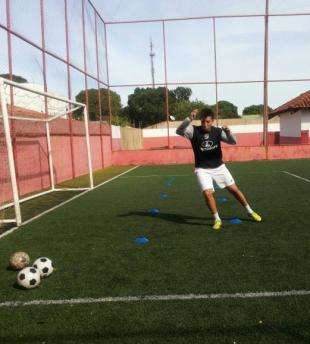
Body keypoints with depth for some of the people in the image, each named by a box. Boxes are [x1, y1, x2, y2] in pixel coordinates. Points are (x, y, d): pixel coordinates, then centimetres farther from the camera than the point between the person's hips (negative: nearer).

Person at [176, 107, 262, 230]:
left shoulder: (218, 131, -9)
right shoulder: (194, 130, -14)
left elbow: (233, 142, -16)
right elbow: (179, 131, -31)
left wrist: (228, 132, -37)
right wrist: (189, 119, -46)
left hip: (219, 167, 2)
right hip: (202, 169, -2)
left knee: (234, 189, 7)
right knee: (207, 193, -18)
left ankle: (250, 212, 29)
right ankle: (217, 219, 5)